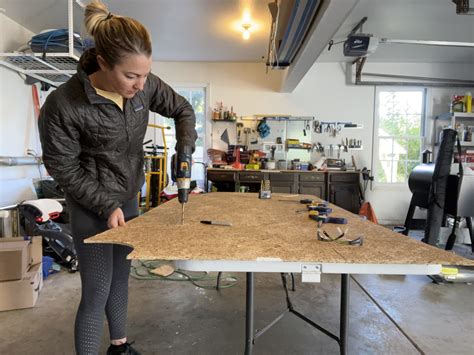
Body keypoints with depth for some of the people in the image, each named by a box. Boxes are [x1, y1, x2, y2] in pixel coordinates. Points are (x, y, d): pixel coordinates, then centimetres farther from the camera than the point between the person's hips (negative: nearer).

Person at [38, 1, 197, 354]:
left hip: (129, 199, 6)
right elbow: (63, 167, -15)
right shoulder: (63, 105, -26)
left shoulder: (145, 85, -13)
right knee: (97, 291, -1)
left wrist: (186, 148, -15)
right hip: (91, 207, -5)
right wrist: (106, 206, -17)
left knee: (121, 277, 20)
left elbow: (182, 109, 2)